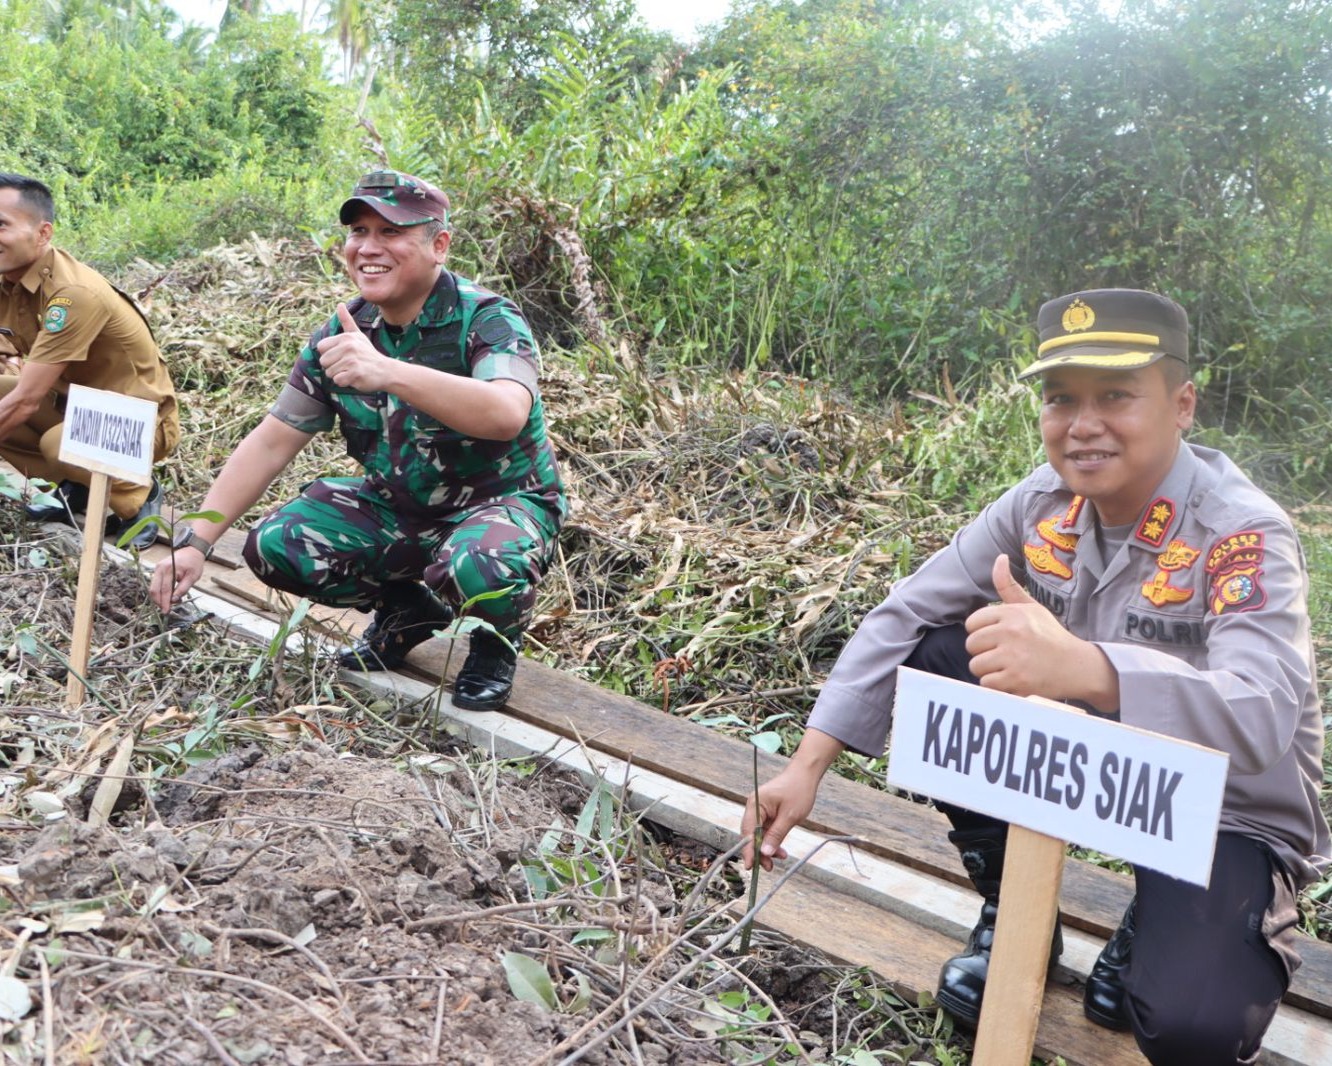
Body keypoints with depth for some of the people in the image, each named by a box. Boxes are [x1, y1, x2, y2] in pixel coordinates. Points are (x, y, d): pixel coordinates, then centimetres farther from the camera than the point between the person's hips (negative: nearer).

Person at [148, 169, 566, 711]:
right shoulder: (340, 334, -3)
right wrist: (195, 542, -11)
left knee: (476, 568, -39)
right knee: (273, 546, -12)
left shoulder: (487, 319, -20)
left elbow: (506, 414, -42)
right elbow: (271, 443, -2)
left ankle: (497, 638, 0)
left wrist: (388, 371, -54)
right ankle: (407, 610, 13)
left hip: (501, 501, -6)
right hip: (395, 506, 6)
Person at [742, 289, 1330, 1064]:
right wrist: (809, 766, -20)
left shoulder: (1244, 536, -27)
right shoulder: (1043, 504, -11)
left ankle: (1159, 929, 10)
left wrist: (1079, 667, -61)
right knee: (937, 657, -15)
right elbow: (903, 616, -10)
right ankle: (1012, 914, 4)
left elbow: (1260, 722, -43)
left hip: (1227, 812, -5)